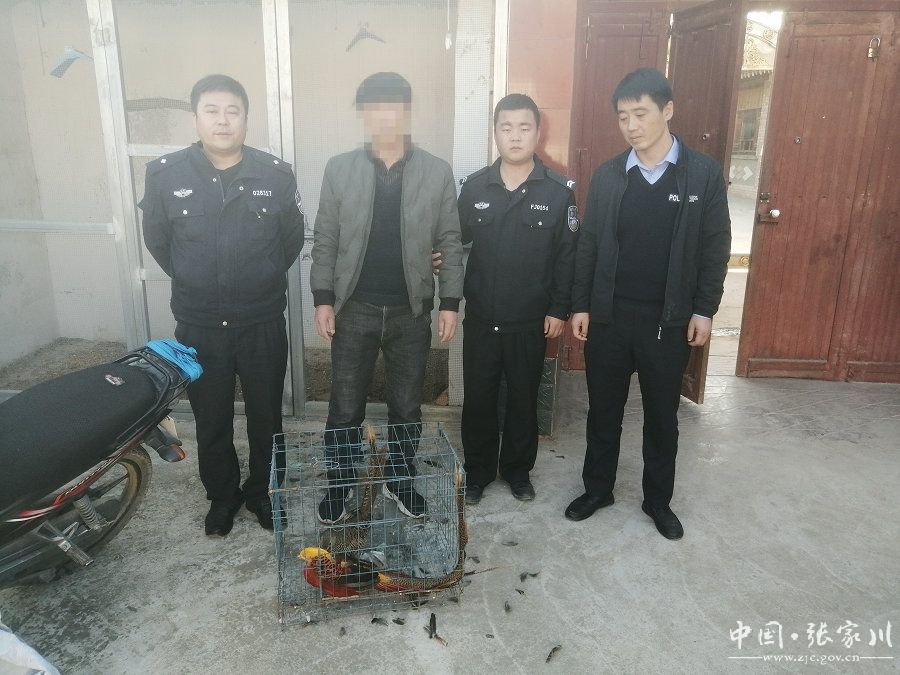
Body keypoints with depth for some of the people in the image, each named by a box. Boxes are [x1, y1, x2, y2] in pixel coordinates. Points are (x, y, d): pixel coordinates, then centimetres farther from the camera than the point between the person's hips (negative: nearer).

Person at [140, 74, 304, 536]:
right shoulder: (164, 174, -6)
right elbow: (157, 241, 8)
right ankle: (222, 495, 36)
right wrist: (194, 287, 13)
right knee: (211, 420, 14)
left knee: (265, 416, 13)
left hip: (263, 324, 0)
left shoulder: (276, 174, -6)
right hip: (198, 327, 0)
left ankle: (262, 491, 35)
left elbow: (293, 239, 7)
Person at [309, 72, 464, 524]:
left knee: (406, 406, 13)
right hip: (353, 308, 0)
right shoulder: (339, 169, 0)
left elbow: (450, 244, 1)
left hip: (411, 310, 0)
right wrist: (322, 298, -4)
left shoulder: (437, 173, -1)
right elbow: (325, 241, 2)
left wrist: (450, 303, -3)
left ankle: (400, 479, 33)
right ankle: (339, 484, 29)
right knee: (345, 407, 9)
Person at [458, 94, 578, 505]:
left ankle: (517, 469, 33)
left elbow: (567, 256, -3)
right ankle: (478, 470, 29)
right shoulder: (474, 187, 0)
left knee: (524, 399, 13)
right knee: (477, 398, 10)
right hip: (481, 318, 1)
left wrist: (559, 310, -5)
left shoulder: (559, 191, -5)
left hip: (531, 321, -1)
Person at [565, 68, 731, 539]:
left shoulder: (704, 173, -3)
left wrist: (704, 310, -5)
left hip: (670, 320, -1)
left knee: (662, 415, 12)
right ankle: (597, 489, 31)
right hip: (608, 317, 2)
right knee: (603, 410, 12)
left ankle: (658, 499, 30)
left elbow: (715, 247, -1)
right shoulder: (607, 176, 2)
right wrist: (580, 305, 0)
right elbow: (588, 245, 4)